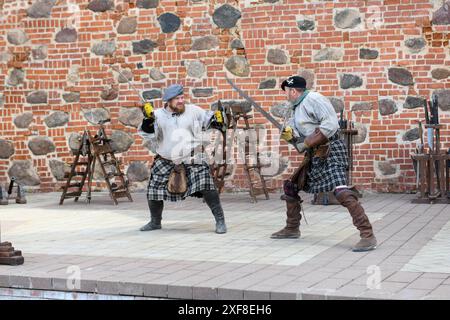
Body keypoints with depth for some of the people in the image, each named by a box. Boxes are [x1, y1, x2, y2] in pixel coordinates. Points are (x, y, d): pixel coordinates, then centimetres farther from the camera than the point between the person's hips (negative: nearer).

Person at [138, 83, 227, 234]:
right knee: (154, 191, 8)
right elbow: (147, 133, -8)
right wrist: (148, 119, -24)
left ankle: (220, 220, -7)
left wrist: (217, 118, -10)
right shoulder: (158, 115, -3)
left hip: (192, 159, -2)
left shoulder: (193, 111, -2)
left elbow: (208, 119, 11)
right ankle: (155, 222, 32)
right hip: (166, 161, 2)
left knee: (206, 187, -17)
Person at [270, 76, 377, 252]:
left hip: (330, 151, -10)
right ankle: (292, 229, 32)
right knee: (290, 187, 17)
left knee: (341, 192, -26)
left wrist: (306, 143, -19)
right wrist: (290, 136, -1)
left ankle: (367, 235, -28)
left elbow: (330, 124, -22)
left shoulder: (313, 99, -11)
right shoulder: (298, 108, 17)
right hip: (314, 155, 10)